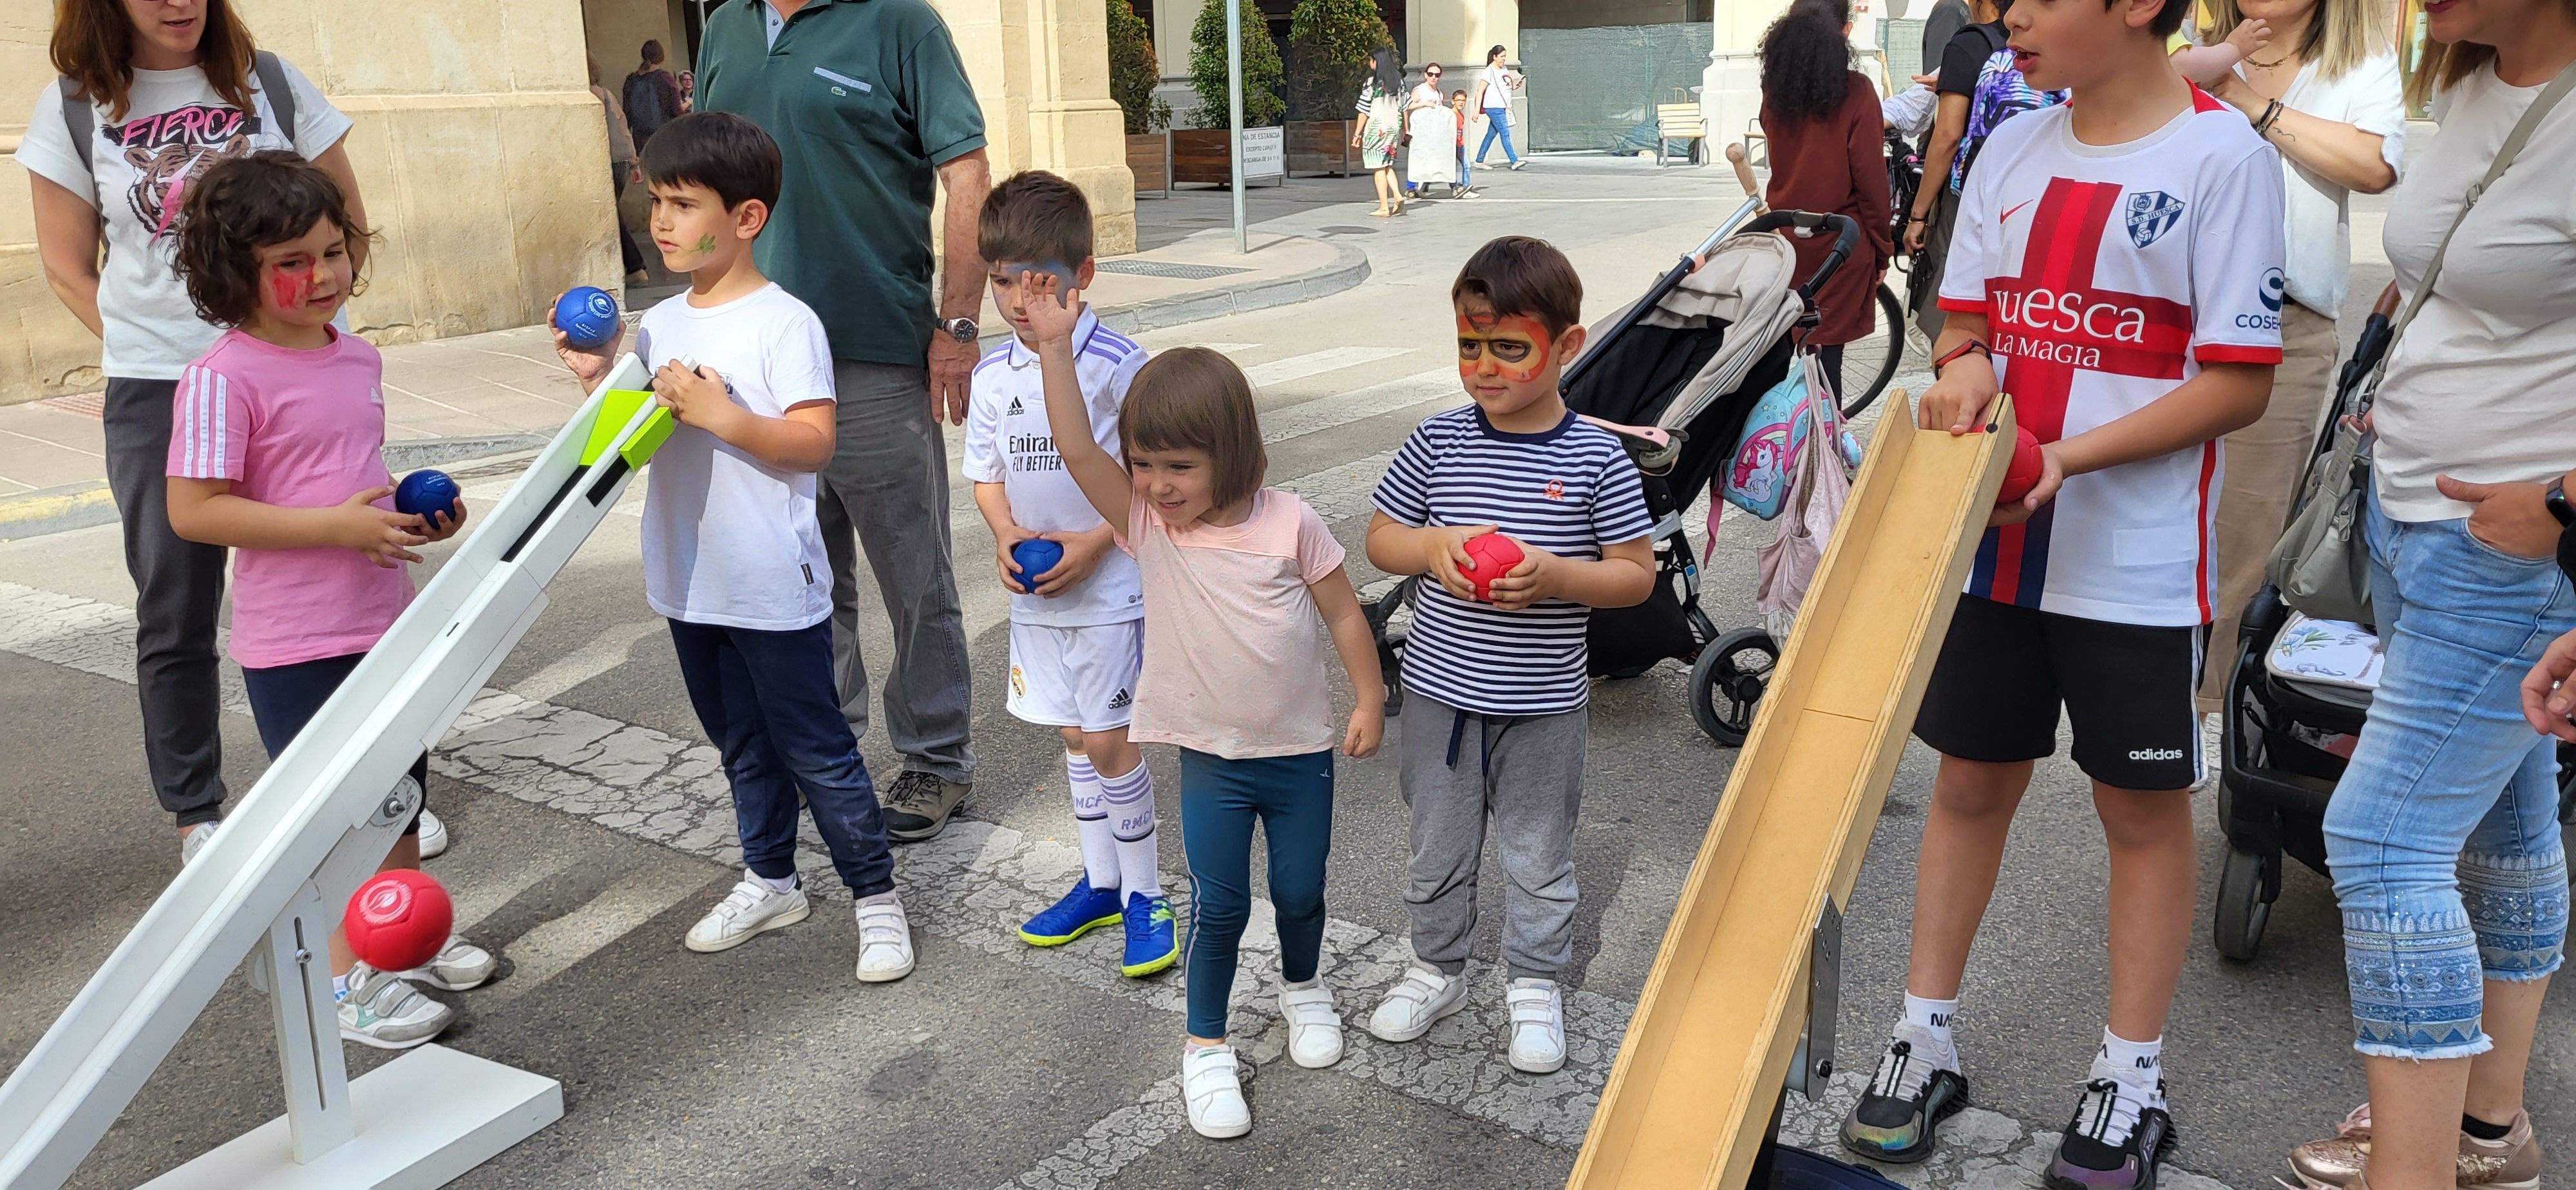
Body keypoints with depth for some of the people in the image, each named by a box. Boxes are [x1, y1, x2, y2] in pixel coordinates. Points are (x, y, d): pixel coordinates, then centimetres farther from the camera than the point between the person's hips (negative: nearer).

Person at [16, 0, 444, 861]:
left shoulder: (268, 81, 3)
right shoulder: (74, 108, 1)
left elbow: (347, 225, 7)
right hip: (157, 392, 0)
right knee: (175, 613, 6)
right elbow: (68, 267, 6)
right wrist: (150, 345, -4)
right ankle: (196, 813, 21)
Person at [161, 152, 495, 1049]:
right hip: (297, 643, -7)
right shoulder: (223, 377, -17)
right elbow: (194, 511, -21)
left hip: (384, 621, 8)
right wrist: (337, 526, -24)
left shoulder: (358, 358, 7)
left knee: (401, 795, 20)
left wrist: (416, 513, 3)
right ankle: (348, 978, 19)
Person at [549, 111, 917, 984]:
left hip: (773, 587, -7)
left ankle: (876, 894, 16)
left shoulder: (785, 323, -14)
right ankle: (770, 881, 37)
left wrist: (721, 416, -28)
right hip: (690, 581, 7)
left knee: (814, 748, 2)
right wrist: (600, 380, -3)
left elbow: (814, 444, -20)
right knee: (742, 746, 20)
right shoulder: (658, 326, 7)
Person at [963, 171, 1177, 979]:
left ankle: (1144, 895, 14)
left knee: (1109, 743, -3)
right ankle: (1100, 882, 29)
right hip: (1034, 594, 6)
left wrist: (1096, 542, -19)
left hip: (1109, 588, -5)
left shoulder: (1117, 366, -13)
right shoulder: (993, 379, 3)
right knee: (1074, 738, 15)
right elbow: (986, 475, 12)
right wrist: (1006, 533, -8)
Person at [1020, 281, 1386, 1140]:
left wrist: (1369, 701, -2)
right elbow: (1076, 451, -22)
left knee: (1300, 890, 15)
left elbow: (1344, 614, -3)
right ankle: (1206, 1045, 21)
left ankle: (1303, 988, 45)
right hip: (1211, 756, 0)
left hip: (1301, 749, 0)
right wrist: (1055, 346, -29)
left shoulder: (1288, 524, -13)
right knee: (1219, 905, 3)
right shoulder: (1147, 527, -10)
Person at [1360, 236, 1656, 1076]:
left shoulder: (1596, 458, -10)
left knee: (1538, 858, 14)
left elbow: (1636, 574, -6)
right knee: (1438, 849, 18)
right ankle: (1438, 967, 39)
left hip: (1543, 702, -2)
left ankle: (1536, 985, 34)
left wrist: (1554, 575, -23)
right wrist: (1433, 547, -18)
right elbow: (1380, 539, 3)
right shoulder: (1437, 442, -4)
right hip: (1440, 691, 2)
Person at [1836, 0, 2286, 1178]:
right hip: (1991, 542, 5)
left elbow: (2238, 381, -11)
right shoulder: (2010, 151, 7)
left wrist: (2066, 459, -20)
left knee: (2144, 807, 9)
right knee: (1969, 782, 12)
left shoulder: (2224, 158, -9)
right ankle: (1925, 1040, 26)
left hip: (2136, 560, -4)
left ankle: (2130, 1080, 24)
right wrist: (1963, 370, -9)